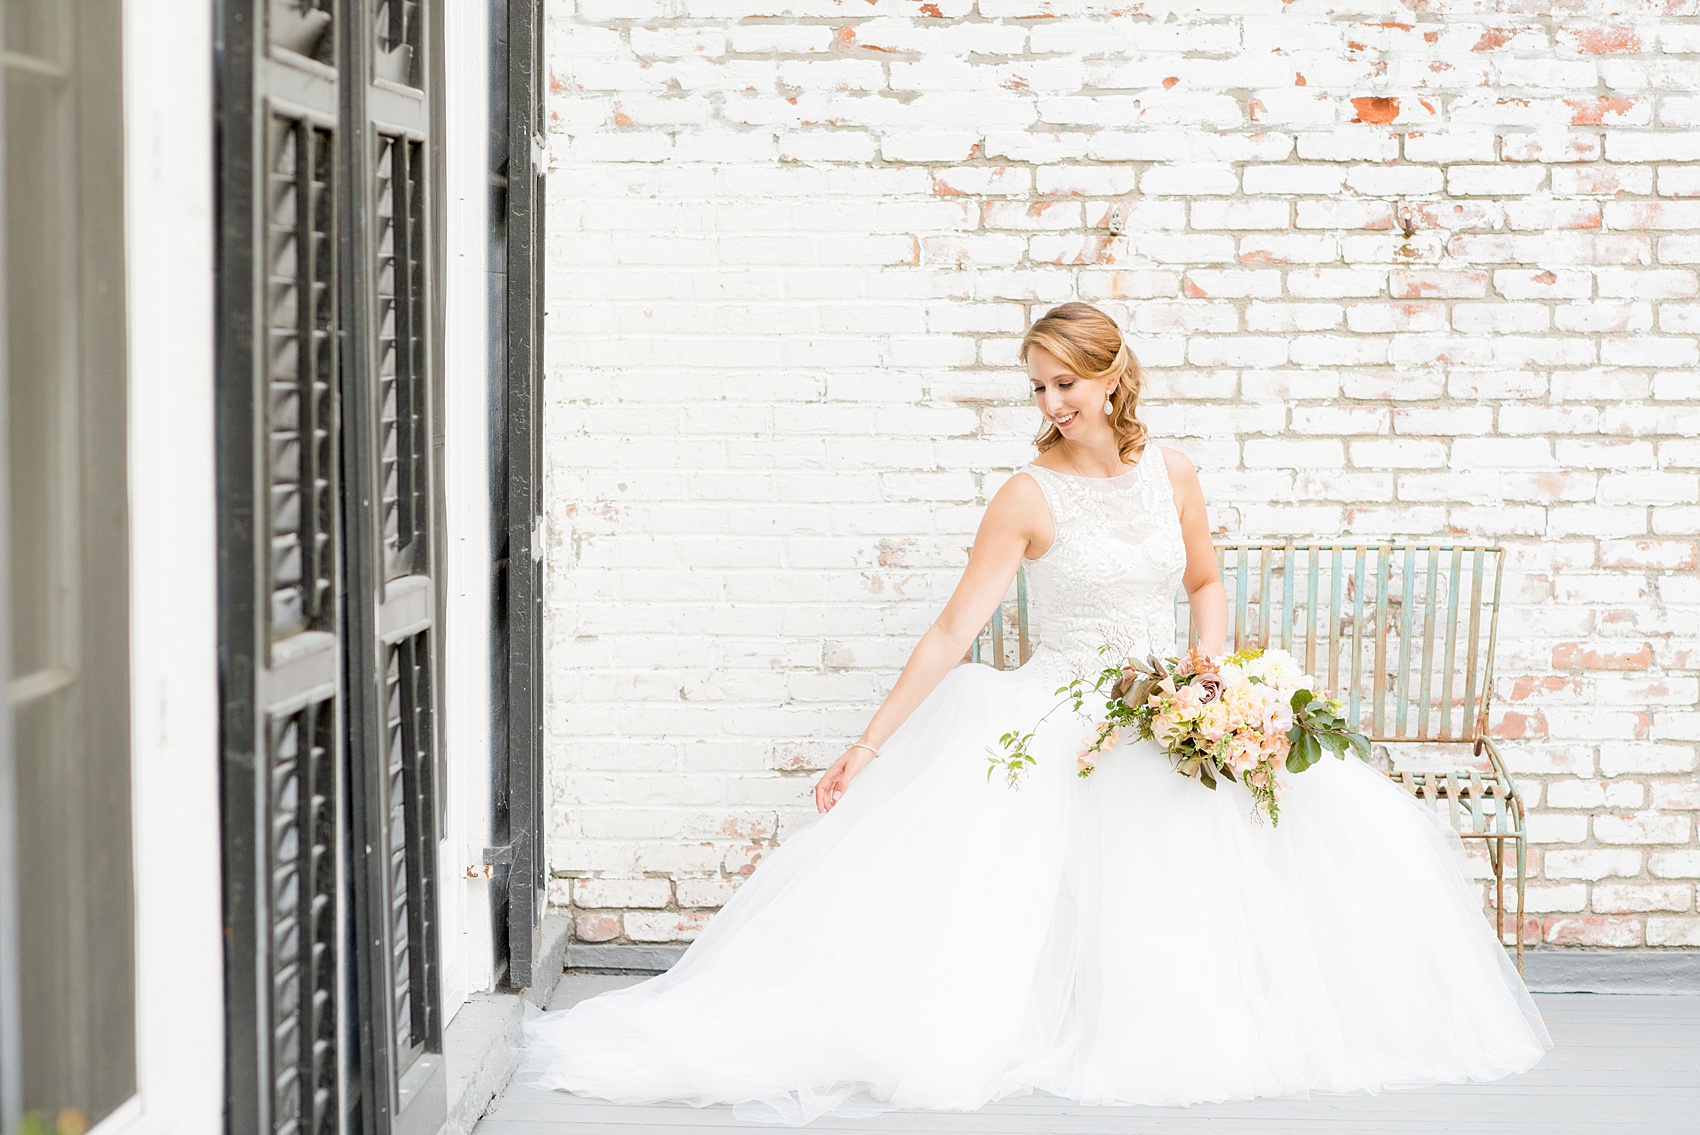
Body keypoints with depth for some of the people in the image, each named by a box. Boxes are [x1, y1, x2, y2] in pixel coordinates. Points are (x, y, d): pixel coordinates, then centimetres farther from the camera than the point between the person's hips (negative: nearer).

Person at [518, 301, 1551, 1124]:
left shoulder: (1172, 475, 3)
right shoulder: (1030, 497, -8)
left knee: (1347, 826, -9)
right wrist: (867, 748, -13)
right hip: (1058, 721, -3)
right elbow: (952, 635, -9)